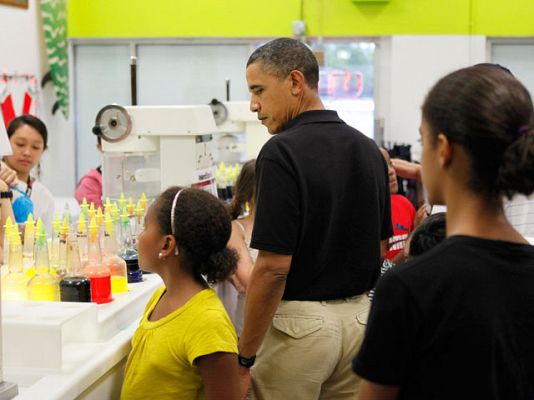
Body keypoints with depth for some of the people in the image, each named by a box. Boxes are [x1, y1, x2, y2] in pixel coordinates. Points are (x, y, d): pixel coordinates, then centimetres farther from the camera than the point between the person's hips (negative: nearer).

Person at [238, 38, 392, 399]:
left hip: (298, 322, -7)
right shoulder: (368, 149, 7)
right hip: (360, 316, 7)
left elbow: (274, 267, -20)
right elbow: (379, 247, 13)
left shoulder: (282, 153, -17)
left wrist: (245, 357, -13)